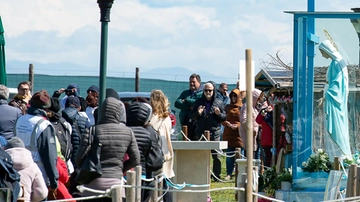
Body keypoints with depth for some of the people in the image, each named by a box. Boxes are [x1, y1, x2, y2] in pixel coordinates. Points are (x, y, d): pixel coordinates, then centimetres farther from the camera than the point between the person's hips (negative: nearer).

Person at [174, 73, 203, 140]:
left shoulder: (202, 93, 4)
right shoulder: (185, 93, 22)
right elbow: (177, 103, 7)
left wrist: (186, 101, -2)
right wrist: (189, 107, -10)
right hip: (185, 122, 5)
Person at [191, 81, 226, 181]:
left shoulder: (219, 103, 6)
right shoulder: (199, 102, 10)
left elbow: (224, 117, 8)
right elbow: (192, 116, 12)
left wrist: (219, 114, -13)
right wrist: (198, 113, -10)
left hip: (214, 132, -1)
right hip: (201, 132, 1)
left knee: (216, 156, -3)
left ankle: (217, 175, 4)